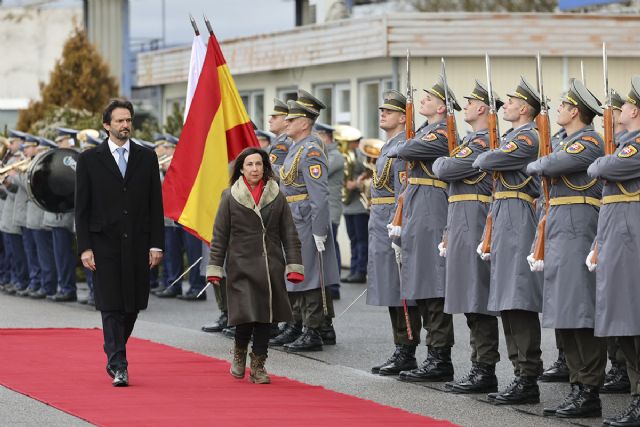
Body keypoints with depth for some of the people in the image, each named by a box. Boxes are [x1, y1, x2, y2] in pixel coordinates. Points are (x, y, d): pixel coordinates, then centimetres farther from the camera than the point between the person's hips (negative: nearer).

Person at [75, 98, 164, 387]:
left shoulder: (147, 158, 9)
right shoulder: (89, 160, 3)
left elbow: (156, 204, 8)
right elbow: (82, 208, 2)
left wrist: (156, 244, 0)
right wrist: (84, 247, -6)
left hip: (137, 244, 2)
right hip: (105, 244, -2)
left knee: (132, 306, 6)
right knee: (111, 306, -7)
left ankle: (114, 355, 27)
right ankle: (118, 366, -5)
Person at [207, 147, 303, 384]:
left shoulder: (277, 197, 6)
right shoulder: (230, 197, 1)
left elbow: (289, 234, 8)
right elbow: (220, 236, 4)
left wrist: (294, 266, 1)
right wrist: (214, 269, 0)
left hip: (271, 268, 2)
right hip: (242, 267, -2)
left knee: (265, 316, 1)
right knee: (246, 314, -10)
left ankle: (258, 366, 14)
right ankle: (239, 351, 21)